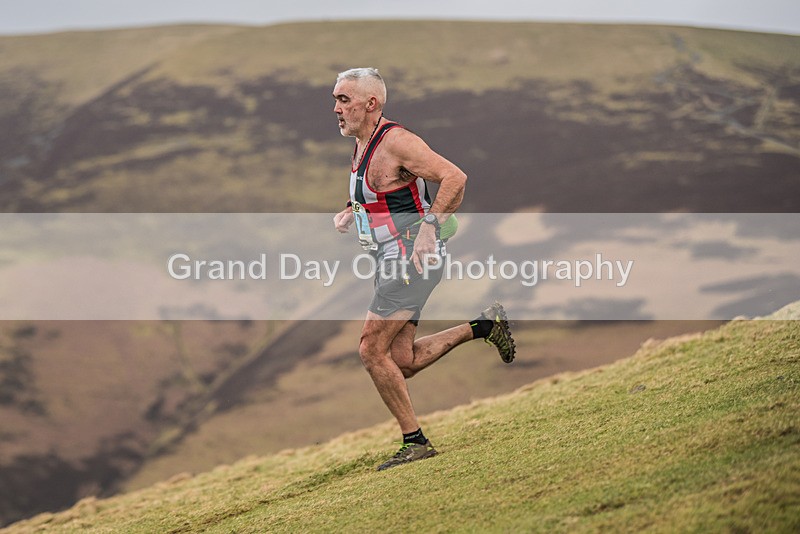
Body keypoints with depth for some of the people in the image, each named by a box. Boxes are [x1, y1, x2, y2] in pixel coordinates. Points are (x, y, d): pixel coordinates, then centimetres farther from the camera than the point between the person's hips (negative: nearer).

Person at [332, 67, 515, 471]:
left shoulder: (396, 141, -16)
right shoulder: (361, 147, 13)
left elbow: (454, 178, -23)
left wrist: (428, 228, -28)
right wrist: (348, 214, 10)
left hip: (413, 258, -10)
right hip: (391, 262, 10)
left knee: (372, 350, -11)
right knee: (402, 361, 9)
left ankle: (415, 441, -2)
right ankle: (483, 326, 21)